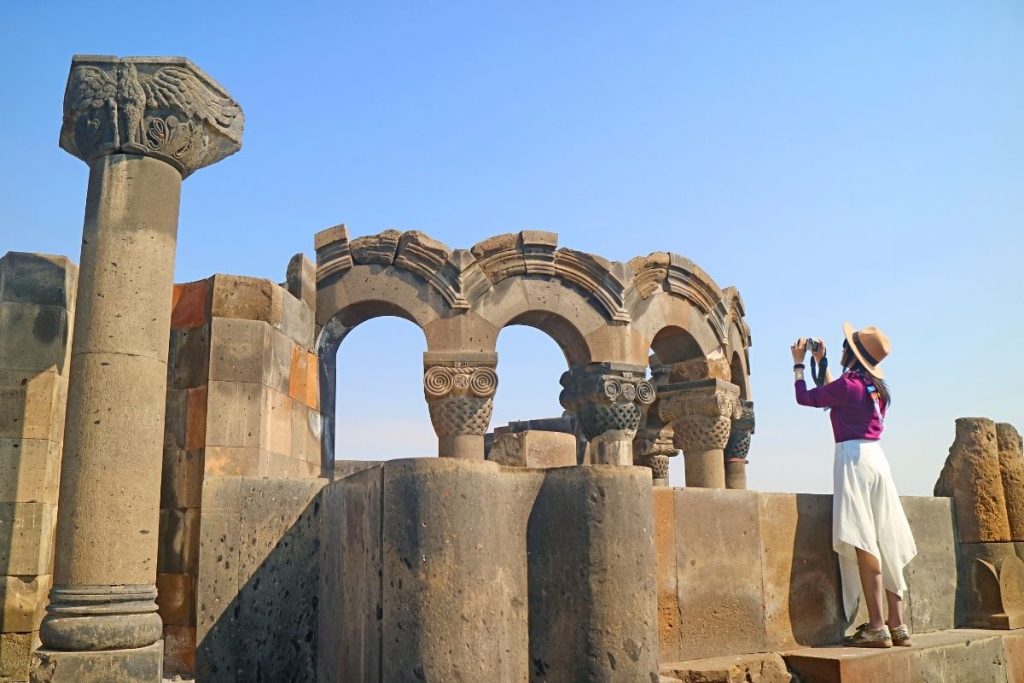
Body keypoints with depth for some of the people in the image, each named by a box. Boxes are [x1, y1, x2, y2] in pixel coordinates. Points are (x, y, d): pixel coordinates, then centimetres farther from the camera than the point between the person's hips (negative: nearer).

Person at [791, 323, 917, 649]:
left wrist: (798, 364, 15)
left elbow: (804, 397, 1)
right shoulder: (876, 387, 14)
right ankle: (897, 624, 10)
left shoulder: (848, 384, -10)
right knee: (884, 542, 7)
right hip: (875, 458, 8)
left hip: (853, 457, -8)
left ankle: (876, 626, -11)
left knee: (863, 542, -9)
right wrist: (821, 362, 34)